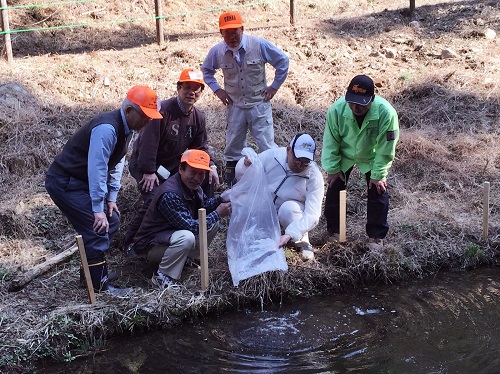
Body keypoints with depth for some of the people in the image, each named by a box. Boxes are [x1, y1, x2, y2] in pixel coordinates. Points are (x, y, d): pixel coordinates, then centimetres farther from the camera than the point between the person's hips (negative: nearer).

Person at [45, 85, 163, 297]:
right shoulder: (107, 129, -27)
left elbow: (117, 164, 10)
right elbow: (97, 169, -28)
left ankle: (91, 272, 26)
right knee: (98, 228, -14)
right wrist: (98, 209, -25)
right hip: (64, 183, -10)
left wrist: (111, 198, 6)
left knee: (111, 222, 13)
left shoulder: (126, 128, 5)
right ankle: (100, 285, -3)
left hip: (80, 182, 10)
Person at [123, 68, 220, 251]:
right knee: (154, 200, -27)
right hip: (144, 165, -7)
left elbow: (200, 147, 8)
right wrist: (149, 172, -26)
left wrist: (211, 167, -8)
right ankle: (130, 241, -9)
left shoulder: (198, 117, 1)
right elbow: (148, 142, -27)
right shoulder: (163, 110, -25)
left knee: (208, 178, 2)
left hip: (174, 164, 8)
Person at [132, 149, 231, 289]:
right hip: (149, 245, -9)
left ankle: (190, 259, 13)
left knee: (213, 224, 3)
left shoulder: (192, 186, -2)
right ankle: (163, 277, -19)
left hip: (172, 234, 9)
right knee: (187, 237, -38)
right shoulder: (170, 195, -31)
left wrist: (221, 199, -6)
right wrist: (217, 214, -21)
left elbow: (204, 205, 14)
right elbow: (191, 226, -30)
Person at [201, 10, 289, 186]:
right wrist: (217, 89, 3)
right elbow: (206, 70, 13)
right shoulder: (217, 51, -8)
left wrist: (274, 86, -2)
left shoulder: (259, 45, -16)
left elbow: (283, 61, -3)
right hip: (234, 106, 3)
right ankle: (231, 183, 25)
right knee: (233, 148, 11)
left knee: (267, 146, -2)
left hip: (259, 104, -2)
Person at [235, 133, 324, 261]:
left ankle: (302, 241, -10)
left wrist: (289, 235, -43)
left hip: (292, 213, -2)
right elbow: (241, 175, -5)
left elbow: (312, 215, -29)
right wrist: (245, 165, -31)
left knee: (288, 208, -35)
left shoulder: (314, 177, -23)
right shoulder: (272, 156, -17)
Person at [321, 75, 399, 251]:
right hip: (343, 155, 1)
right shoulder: (337, 109, -33)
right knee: (334, 188, 5)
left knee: (378, 192, -4)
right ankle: (332, 230, 27)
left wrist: (378, 175, -19)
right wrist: (333, 168, -12)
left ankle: (376, 236, 12)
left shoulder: (386, 113, -37)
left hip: (372, 157, -1)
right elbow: (330, 142, -17)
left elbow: (385, 148, -25)